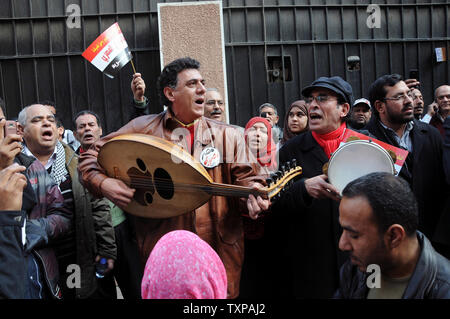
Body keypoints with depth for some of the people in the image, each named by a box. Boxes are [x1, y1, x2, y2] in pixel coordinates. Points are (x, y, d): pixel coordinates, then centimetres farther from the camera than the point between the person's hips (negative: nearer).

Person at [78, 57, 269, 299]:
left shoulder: (228, 135, 7)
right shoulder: (144, 129, 2)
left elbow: (246, 178, 1)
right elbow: (90, 156, 6)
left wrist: (253, 194, -22)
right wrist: (104, 183, -13)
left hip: (219, 251, 2)